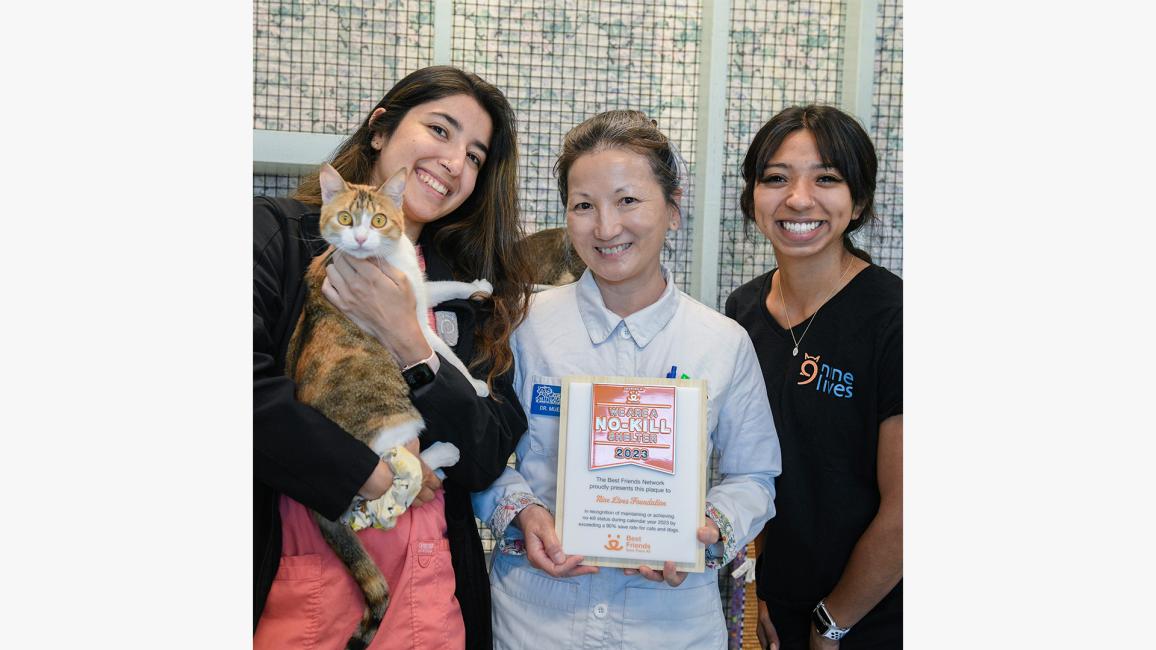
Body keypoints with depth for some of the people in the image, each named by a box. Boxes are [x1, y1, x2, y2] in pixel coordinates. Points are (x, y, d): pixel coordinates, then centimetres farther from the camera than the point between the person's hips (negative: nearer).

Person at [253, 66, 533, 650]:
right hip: (291, 594, -3)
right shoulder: (276, 235, -5)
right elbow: (254, 389, -21)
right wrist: (372, 477, -14)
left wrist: (407, 341, -13)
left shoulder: (470, 288, 6)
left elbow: (484, 462, -2)